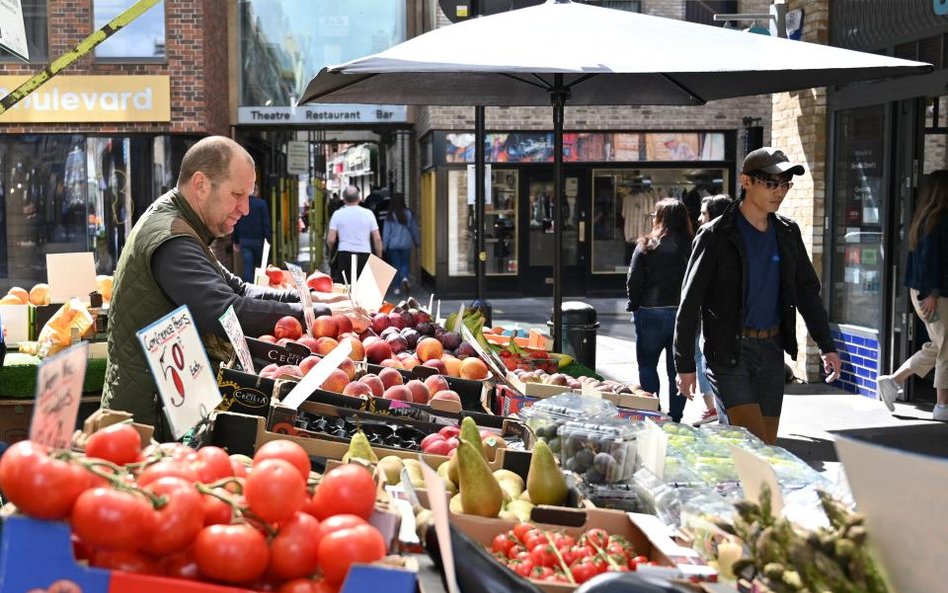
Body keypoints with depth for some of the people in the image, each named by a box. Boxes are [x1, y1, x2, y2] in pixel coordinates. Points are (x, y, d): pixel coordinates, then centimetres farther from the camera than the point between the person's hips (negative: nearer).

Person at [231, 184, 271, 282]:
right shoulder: (262, 203, -7)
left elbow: (235, 224, 6)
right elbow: (266, 223, -9)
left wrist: (235, 241, 13)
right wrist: (269, 239, -3)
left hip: (244, 240, 1)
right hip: (258, 239, -1)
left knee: (247, 266, -2)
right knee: (259, 266, 12)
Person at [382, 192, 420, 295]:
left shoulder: (390, 216, -7)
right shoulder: (408, 214, -3)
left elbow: (386, 231, -4)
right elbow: (414, 228, 5)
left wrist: (385, 245, 2)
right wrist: (417, 241, 17)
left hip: (393, 245, -1)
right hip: (406, 244, 1)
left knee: (396, 265, 7)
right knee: (405, 263, 12)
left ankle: (397, 287, 7)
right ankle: (405, 278, -17)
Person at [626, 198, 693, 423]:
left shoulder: (647, 246, -9)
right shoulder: (691, 247, -4)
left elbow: (633, 282, -9)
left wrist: (634, 306, 6)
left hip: (651, 313, -2)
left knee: (647, 365, 14)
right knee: (677, 369, 11)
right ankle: (675, 418, 15)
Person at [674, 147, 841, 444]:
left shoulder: (787, 233, 9)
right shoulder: (717, 236, -8)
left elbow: (807, 290, 17)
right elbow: (690, 302, -7)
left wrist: (826, 346, 12)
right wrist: (685, 364, -9)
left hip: (771, 351, 6)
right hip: (729, 352, -6)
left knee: (767, 444, 8)